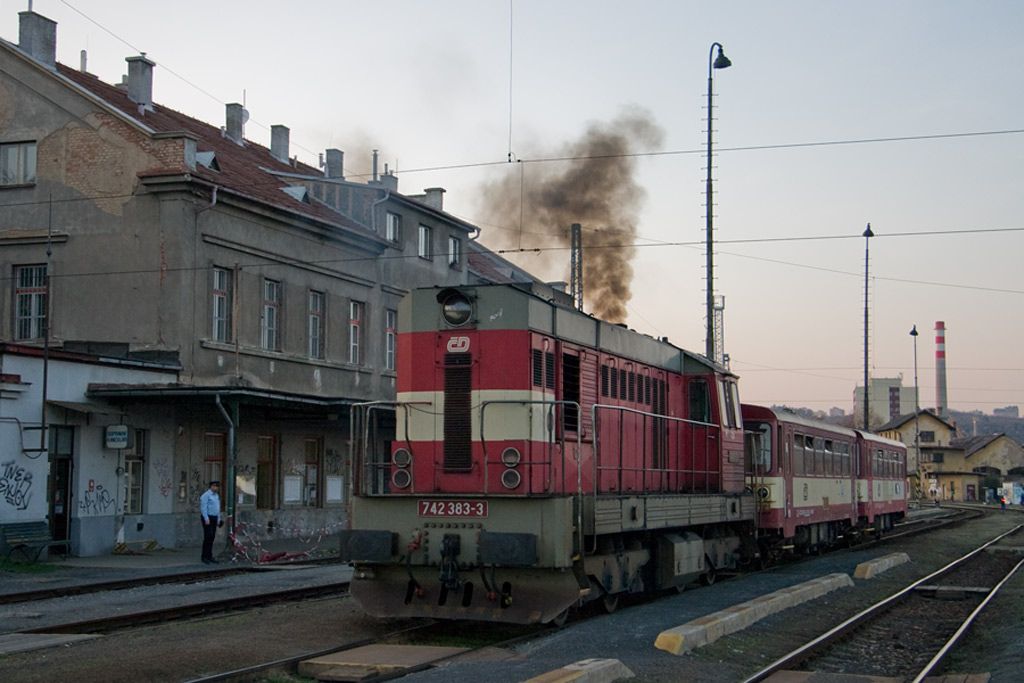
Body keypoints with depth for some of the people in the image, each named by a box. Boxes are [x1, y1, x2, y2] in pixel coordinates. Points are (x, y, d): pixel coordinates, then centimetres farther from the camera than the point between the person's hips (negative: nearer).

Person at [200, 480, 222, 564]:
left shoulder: (216, 495, 15)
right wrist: (206, 519, -20)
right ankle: (204, 557, -8)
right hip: (207, 518, -8)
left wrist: (218, 519, 16)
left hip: (214, 518, 8)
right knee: (208, 537, -11)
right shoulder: (206, 495, -10)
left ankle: (210, 557, 10)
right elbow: (203, 507, -16)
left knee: (212, 537, 7)